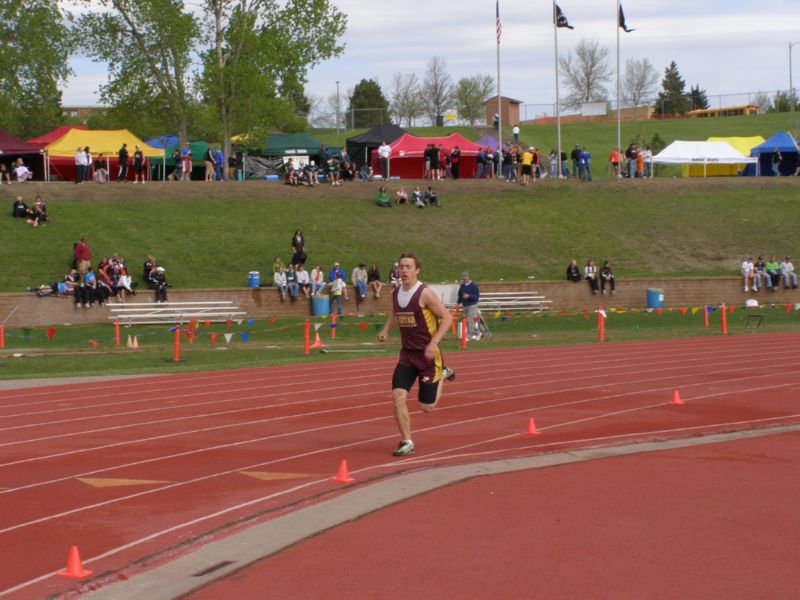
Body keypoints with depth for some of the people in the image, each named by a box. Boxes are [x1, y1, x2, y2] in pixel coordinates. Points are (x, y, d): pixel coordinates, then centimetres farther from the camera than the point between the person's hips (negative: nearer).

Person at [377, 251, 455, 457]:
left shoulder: (425, 293, -16)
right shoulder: (396, 293, 3)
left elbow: (447, 318, -13)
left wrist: (434, 343, -22)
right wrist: (386, 330, 2)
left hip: (427, 354, -5)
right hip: (407, 354, 5)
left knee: (427, 406, 4)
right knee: (398, 396, -12)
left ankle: (442, 374, 32)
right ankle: (406, 442, 1)